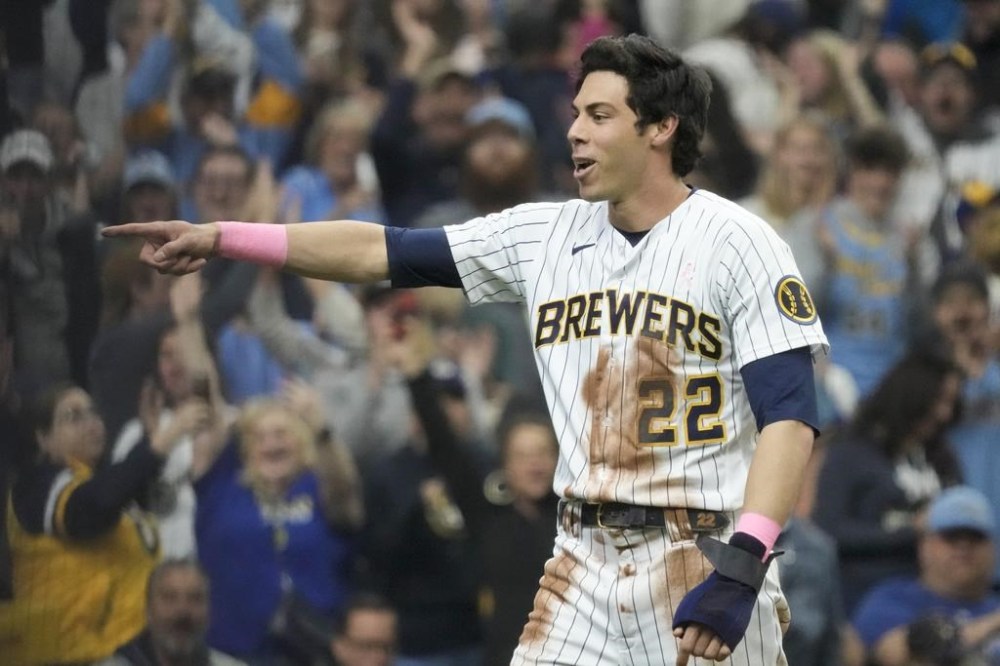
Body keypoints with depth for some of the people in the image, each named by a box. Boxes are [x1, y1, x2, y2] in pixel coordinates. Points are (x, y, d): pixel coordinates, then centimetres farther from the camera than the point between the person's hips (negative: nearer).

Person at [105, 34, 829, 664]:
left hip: (708, 561, -5)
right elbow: (384, 253, 11)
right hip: (585, 561, 5)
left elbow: (791, 416, -14)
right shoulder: (547, 234, 10)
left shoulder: (735, 242, -7)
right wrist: (222, 238, 4)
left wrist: (741, 569, -24)